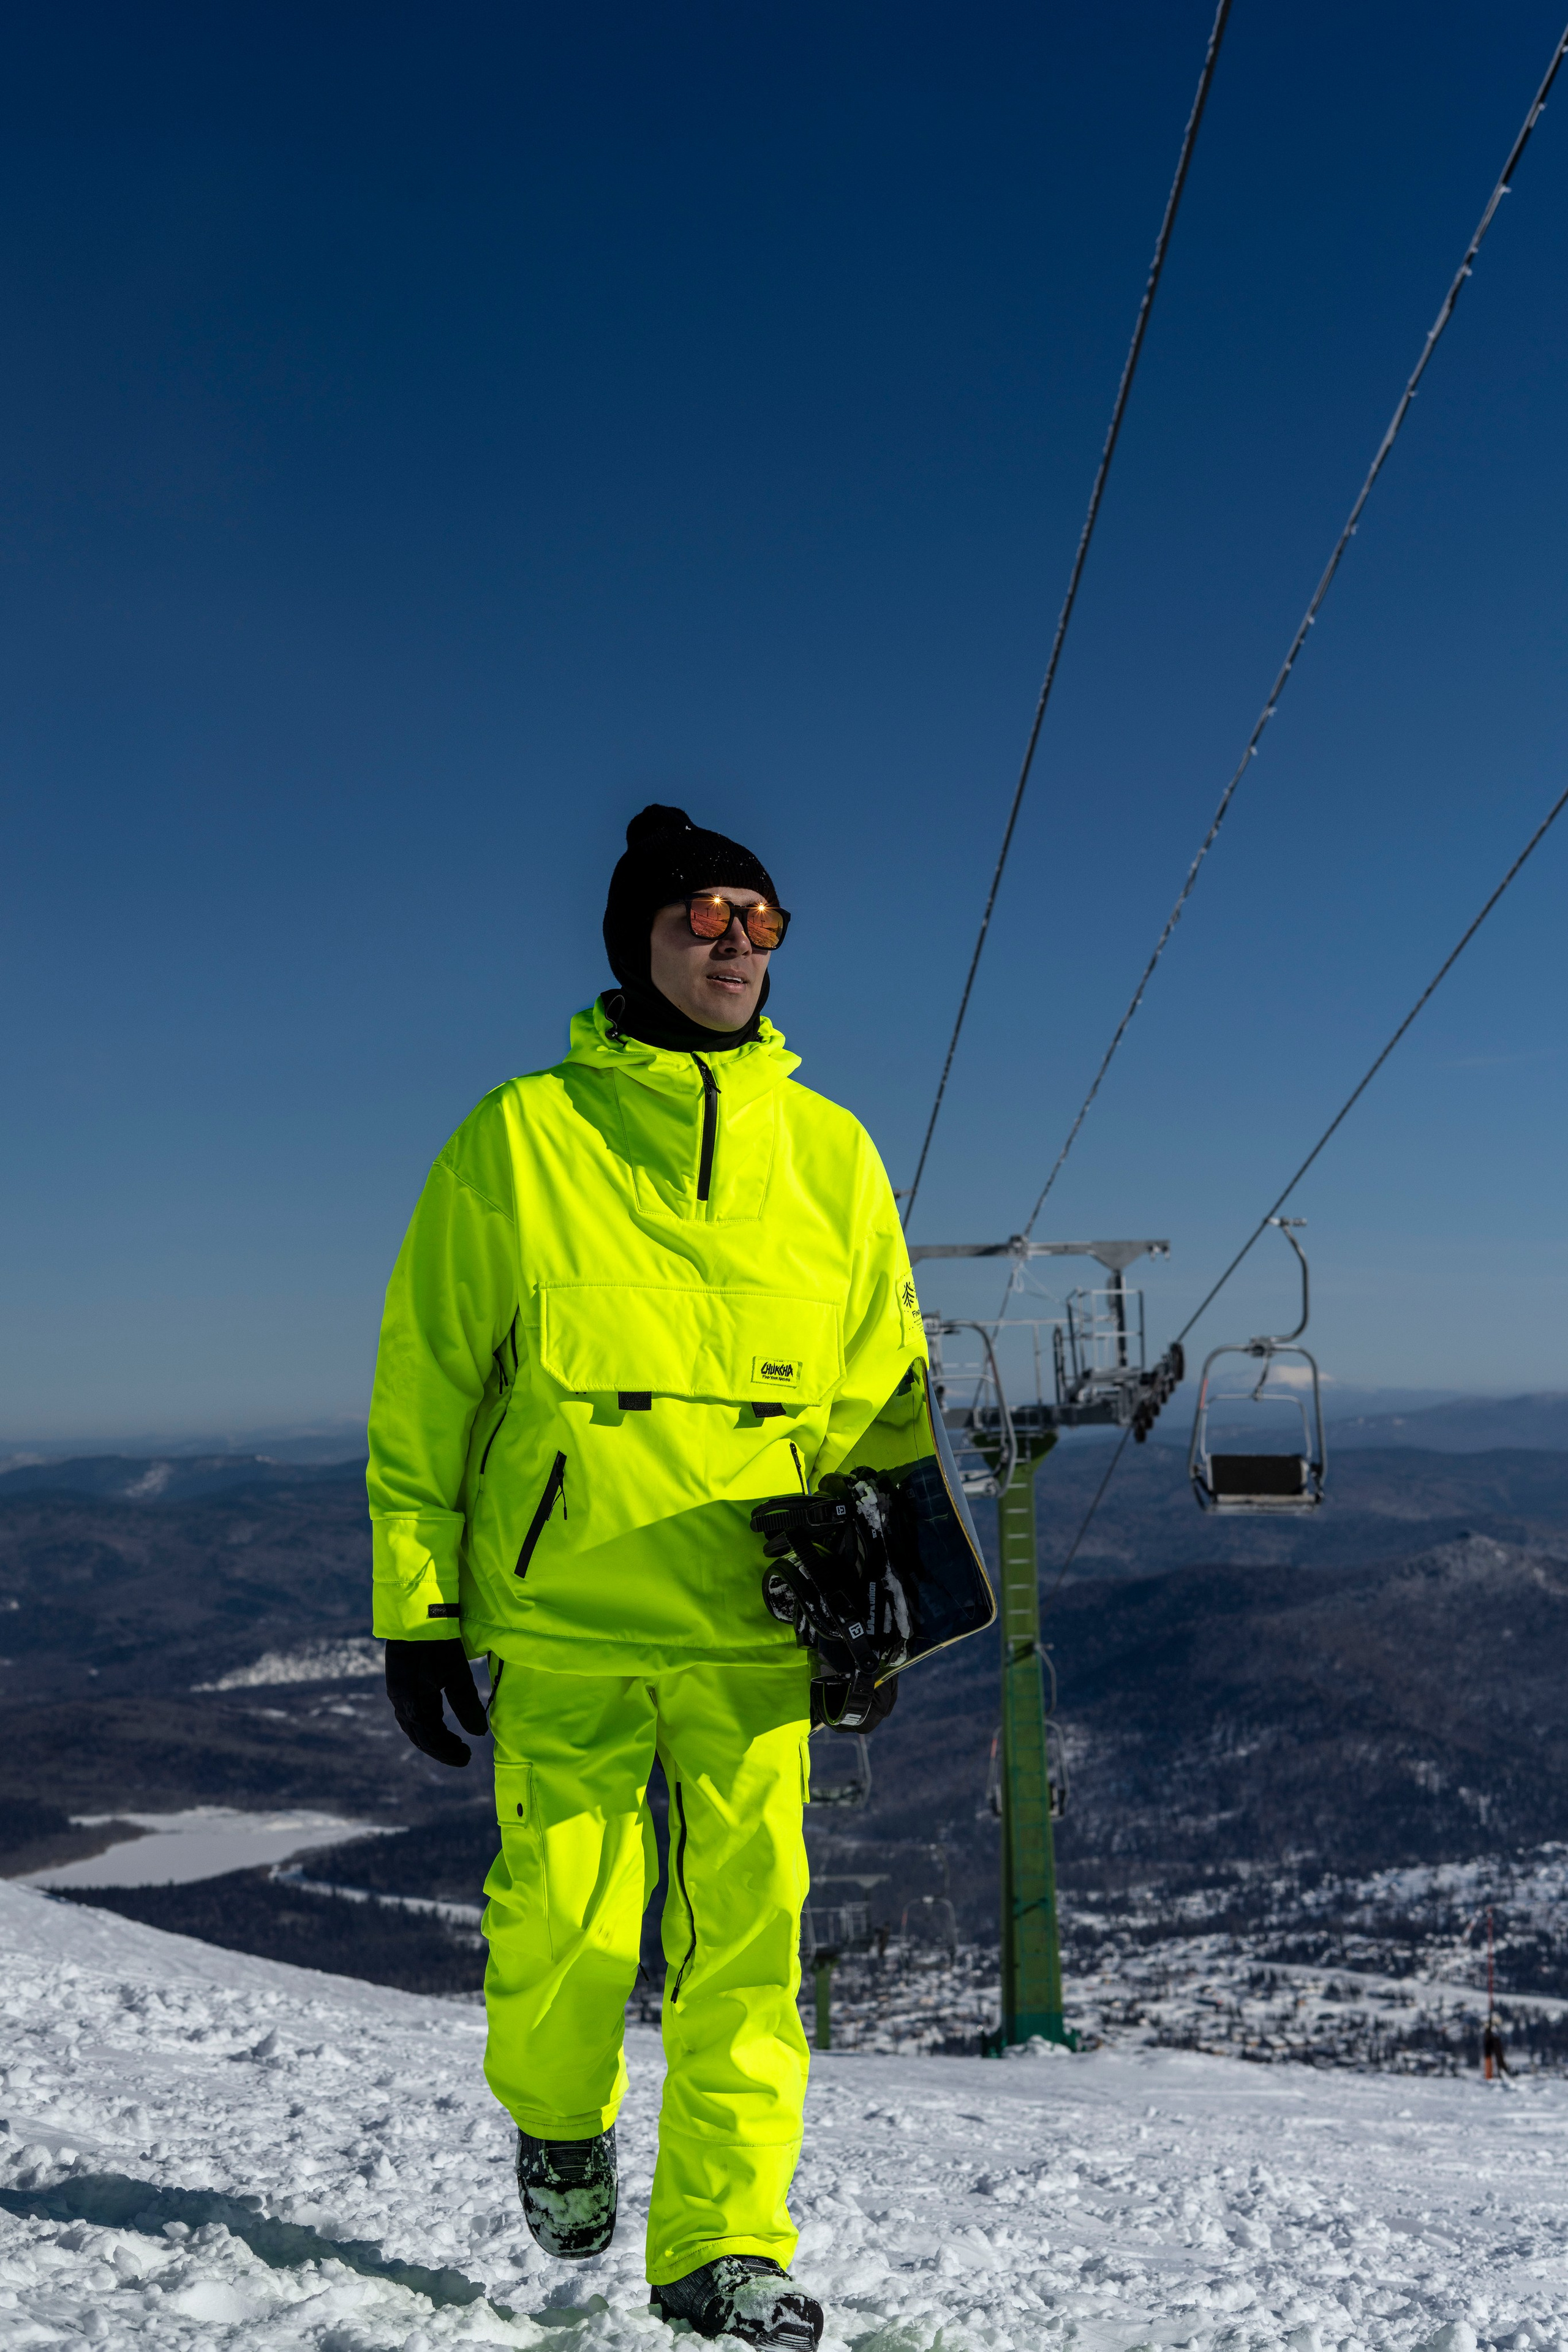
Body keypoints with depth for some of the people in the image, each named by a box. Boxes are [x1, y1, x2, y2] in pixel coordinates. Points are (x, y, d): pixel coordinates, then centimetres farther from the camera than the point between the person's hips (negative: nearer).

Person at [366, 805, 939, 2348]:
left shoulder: (828, 1151, 7)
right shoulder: (521, 1139, -1)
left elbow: (884, 1395, 14)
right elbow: (425, 1384, 2)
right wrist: (415, 1606, -1)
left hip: (755, 1625, 2)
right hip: (562, 1619, -2)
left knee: (746, 1937, 0)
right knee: (563, 1925, 2)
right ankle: (559, 2120, 34)